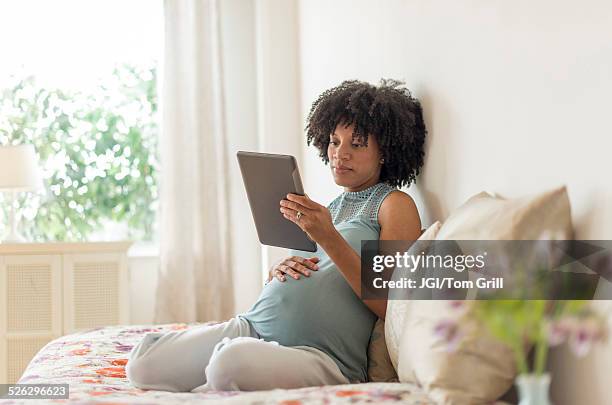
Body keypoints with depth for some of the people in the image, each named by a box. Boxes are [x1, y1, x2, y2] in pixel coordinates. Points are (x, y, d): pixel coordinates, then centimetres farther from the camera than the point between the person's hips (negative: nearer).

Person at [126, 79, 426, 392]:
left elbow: (392, 306, -9)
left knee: (233, 361, -39)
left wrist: (329, 239, -16)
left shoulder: (395, 205, 5)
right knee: (142, 363, -18)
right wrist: (278, 271, 4)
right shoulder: (327, 210, 26)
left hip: (322, 353, -6)